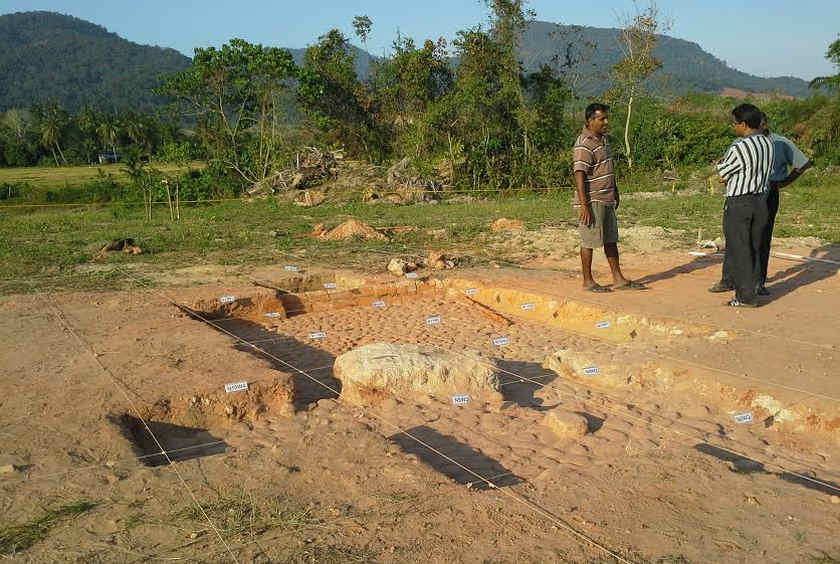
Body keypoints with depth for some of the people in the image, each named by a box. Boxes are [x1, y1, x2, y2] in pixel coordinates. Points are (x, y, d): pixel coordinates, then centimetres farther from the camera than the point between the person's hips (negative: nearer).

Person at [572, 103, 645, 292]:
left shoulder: (603, 139, 13)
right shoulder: (584, 145, -17)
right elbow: (579, 176, -22)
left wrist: (615, 191, 26)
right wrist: (584, 206, -26)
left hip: (607, 200, 9)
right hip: (592, 201, -9)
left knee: (611, 239, 13)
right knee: (589, 241, 0)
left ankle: (618, 279, 21)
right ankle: (588, 281, 11)